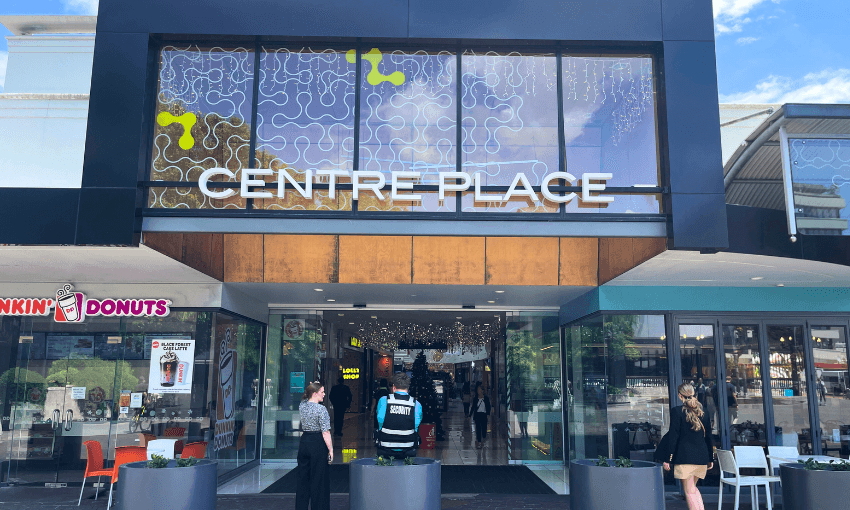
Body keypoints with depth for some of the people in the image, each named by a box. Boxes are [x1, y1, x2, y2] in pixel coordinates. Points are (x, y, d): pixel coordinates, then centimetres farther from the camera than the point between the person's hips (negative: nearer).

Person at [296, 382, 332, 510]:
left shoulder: (302, 406, 2)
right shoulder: (321, 409, -16)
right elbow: (325, 432, -17)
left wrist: (311, 388, 17)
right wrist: (331, 450, -10)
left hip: (304, 442, 6)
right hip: (318, 443, -6)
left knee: (303, 477, 16)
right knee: (318, 478, 4)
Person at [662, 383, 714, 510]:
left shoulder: (676, 411, -7)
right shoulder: (702, 412, 9)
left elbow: (673, 436, -9)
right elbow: (708, 436, 13)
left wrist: (668, 459, -6)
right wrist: (710, 459, 20)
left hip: (685, 457, -6)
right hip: (701, 457, 6)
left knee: (689, 491, 1)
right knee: (694, 488, 22)